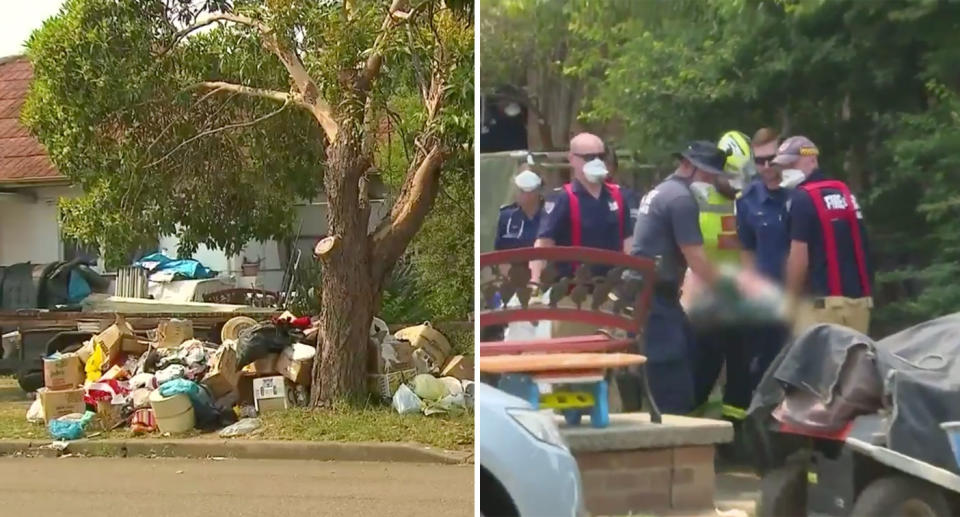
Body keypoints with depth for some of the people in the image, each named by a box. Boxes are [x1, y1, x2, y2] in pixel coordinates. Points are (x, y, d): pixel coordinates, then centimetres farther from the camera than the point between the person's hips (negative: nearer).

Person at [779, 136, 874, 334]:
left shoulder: (802, 198, -9)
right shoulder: (845, 193, 15)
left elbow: (799, 257, -13)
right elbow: (861, 249, 18)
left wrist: (790, 298, -4)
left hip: (822, 300, -7)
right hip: (858, 297, 7)